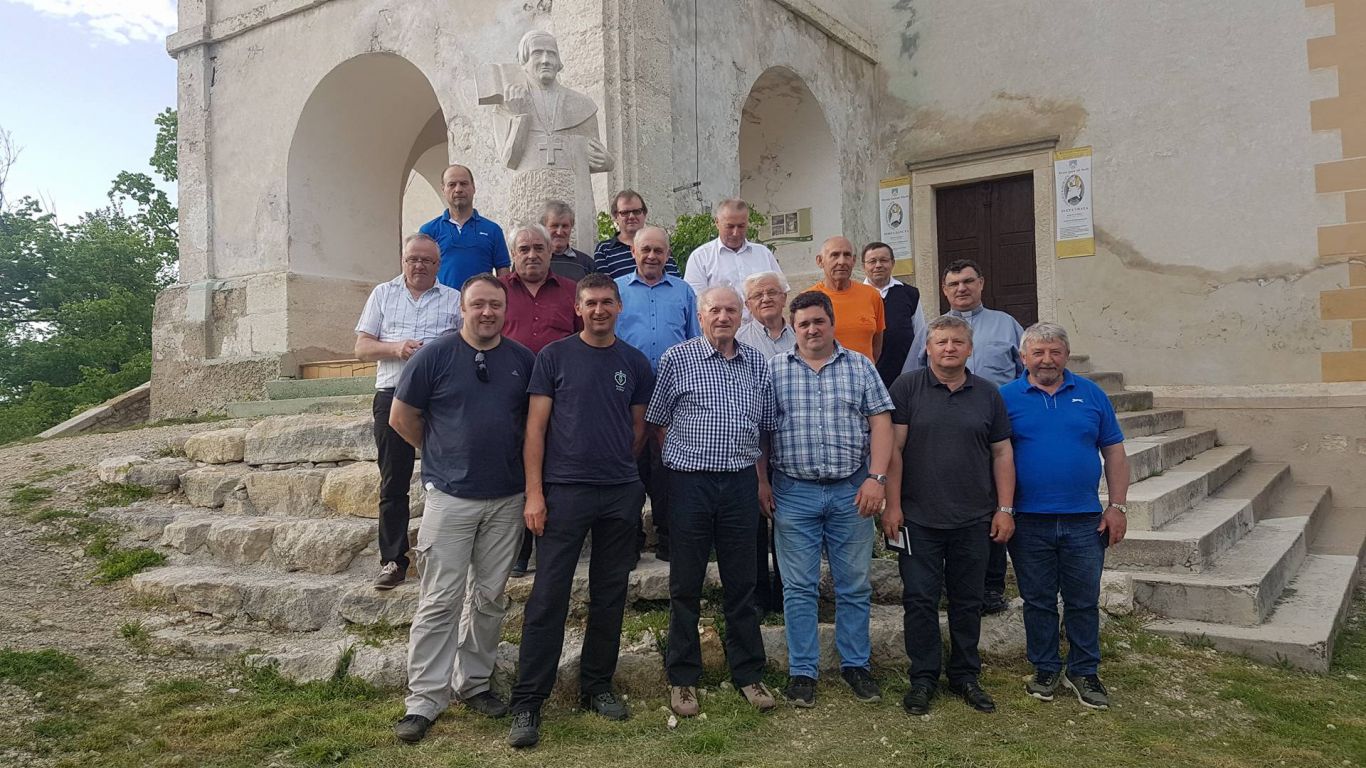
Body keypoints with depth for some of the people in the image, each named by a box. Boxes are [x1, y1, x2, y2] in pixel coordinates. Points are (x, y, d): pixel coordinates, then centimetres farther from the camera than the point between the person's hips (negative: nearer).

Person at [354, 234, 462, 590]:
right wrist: (396, 349, -8)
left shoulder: (455, 300, 11)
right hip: (393, 396, 1)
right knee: (393, 483, 3)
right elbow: (362, 347, 10)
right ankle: (393, 560, 10)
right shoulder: (383, 294, 15)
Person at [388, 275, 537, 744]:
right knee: (440, 601, -1)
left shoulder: (524, 360, 4)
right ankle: (424, 698, 8)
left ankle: (474, 683, 26)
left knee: (490, 598, 11)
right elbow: (402, 417, 2)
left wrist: (517, 462, 7)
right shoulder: (435, 356, -5)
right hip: (450, 496, -3)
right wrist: (443, 454, 6)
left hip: (507, 498, 3)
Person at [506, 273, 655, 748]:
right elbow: (536, 426, -3)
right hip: (564, 490, -3)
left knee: (609, 594, 10)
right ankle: (527, 702, 5)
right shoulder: (555, 356, 0)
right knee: (548, 596, -3)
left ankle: (597, 686, 25)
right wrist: (534, 492, -9)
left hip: (622, 494, 3)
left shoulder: (635, 363, 8)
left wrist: (619, 468, 11)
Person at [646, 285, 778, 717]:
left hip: (741, 483, 3)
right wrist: (683, 458, 2)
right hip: (690, 482, -3)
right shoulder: (676, 358, -1)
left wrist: (760, 477, 12)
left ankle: (748, 674, 23)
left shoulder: (757, 363, 10)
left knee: (741, 583, 10)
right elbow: (657, 421, 4)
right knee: (686, 585, 6)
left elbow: (766, 426, 16)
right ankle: (682, 679, 19)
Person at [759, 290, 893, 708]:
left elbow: (880, 422, 1)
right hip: (793, 493, -1)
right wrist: (761, 481, -3)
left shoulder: (861, 367, 7)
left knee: (855, 586, 9)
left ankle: (856, 665, 23)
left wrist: (876, 477, -9)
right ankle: (802, 671, 15)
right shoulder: (773, 369, 5)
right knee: (800, 588, 5)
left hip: (851, 492, 1)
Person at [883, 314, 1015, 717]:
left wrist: (1005, 508, 4)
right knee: (919, 600, 2)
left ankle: (966, 676, 25)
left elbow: (1002, 453, 10)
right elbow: (894, 448, -4)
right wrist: (892, 505, -9)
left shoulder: (988, 394, 8)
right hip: (918, 518, -2)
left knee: (967, 601, 12)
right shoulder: (907, 387, -1)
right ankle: (923, 678, 15)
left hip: (973, 520, 3)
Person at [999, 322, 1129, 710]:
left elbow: (1114, 453, 7)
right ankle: (1045, 670, 25)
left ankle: (1084, 672, 24)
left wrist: (1117, 507, 0)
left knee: (1084, 601, 9)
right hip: (1029, 521, -1)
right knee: (1038, 601, 10)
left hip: (1084, 521, 1)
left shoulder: (1091, 395, 6)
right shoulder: (1006, 398, 0)